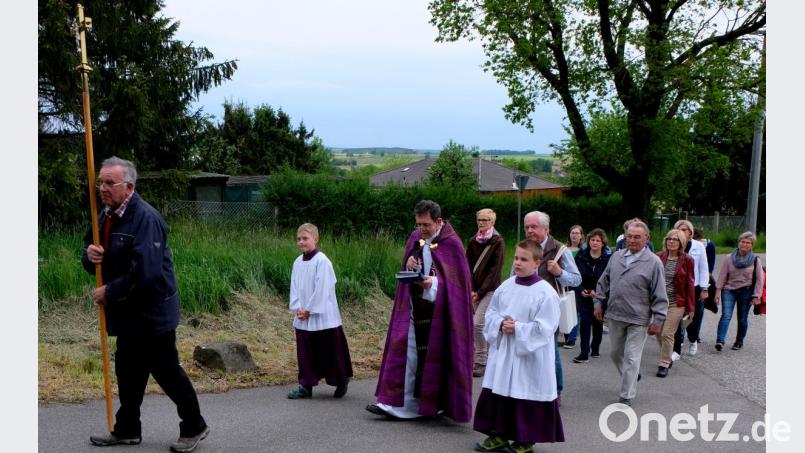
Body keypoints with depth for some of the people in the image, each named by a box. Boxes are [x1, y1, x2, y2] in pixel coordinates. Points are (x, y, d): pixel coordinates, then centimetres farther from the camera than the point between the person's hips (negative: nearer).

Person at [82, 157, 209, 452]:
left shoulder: (145, 218, -21)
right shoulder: (106, 216, 8)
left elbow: (145, 271, -29)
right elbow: (92, 262, 15)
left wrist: (109, 292, -19)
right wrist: (90, 255, -10)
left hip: (152, 312, -8)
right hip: (127, 312, 8)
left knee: (166, 371, 2)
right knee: (128, 372, 17)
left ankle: (194, 427, 18)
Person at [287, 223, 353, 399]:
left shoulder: (322, 261, -13)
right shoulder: (297, 262, 8)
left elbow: (322, 289, -15)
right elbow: (295, 287, 9)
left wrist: (309, 310, -13)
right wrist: (297, 308, -4)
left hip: (322, 316, -6)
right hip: (302, 318, 6)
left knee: (329, 350, 3)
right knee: (305, 353, 8)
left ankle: (342, 381, 22)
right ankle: (306, 386, 15)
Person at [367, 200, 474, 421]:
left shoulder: (451, 244, -9)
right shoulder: (415, 238, 9)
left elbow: (458, 281, -10)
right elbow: (405, 270, 16)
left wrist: (434, 283, -25)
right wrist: (409, 264, -8)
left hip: (438, 311, -6)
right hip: (415, 308, 6)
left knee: (435, 356, 2)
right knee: (409, 353, 5)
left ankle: (437, 404, 15)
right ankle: (399, 404, 11)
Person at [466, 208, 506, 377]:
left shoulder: (498, 242, -7)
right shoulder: (473, 242, 9)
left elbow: (495, 270, -11)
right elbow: (468, 267, 7)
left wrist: (480, 292, -14)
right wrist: (470, 290, -6)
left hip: (490, 289, -5)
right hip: (475, 289, 5)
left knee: (478, 323, -14)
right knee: (485, 325, 9)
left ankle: (480, 362, -5)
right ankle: (488, 357, 21)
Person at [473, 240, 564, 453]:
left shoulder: (546, 292, -13)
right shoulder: (506, 286, 4)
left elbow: (544, 328, -16)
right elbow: (491, 312, 10)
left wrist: (517, 329, -18)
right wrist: (501, 324, -10)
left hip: (530, 356, -6)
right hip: (502, 351, 6)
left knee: (525, 394, 3)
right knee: (499, 391, 10)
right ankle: (499, 435, 24)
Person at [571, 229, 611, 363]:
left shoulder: (608, 258, -9)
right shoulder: (581, 256, -2)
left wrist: (597, 291, -20)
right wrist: (580, 290, -14)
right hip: (583, 296, 0)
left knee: (597, 323, 13)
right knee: (584, 323, -8)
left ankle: (595, 349, 29)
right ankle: (584, 353, -8)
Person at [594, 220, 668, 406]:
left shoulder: (653, 262, -9)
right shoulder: (616, 256, 6)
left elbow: (660, 295, -9)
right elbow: (603, 282, 16)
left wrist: (657, 320, -11)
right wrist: (599, 302, 11)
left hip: (638, 320, -5)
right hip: (614, 316, 5)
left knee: (631, 357, -1)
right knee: (616, 353, 18)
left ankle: (626, 396, 9)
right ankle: (631, 377, 43)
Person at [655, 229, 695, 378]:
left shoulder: (686, 260, -5)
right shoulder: (659, 257, 2)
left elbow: (689, 284, -3)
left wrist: (690, 308, -4)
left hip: (676, 304, -3)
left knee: (667, 334, -5)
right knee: (658, 333, 8)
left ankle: (664, 364, 8)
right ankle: (667, 358, 30)